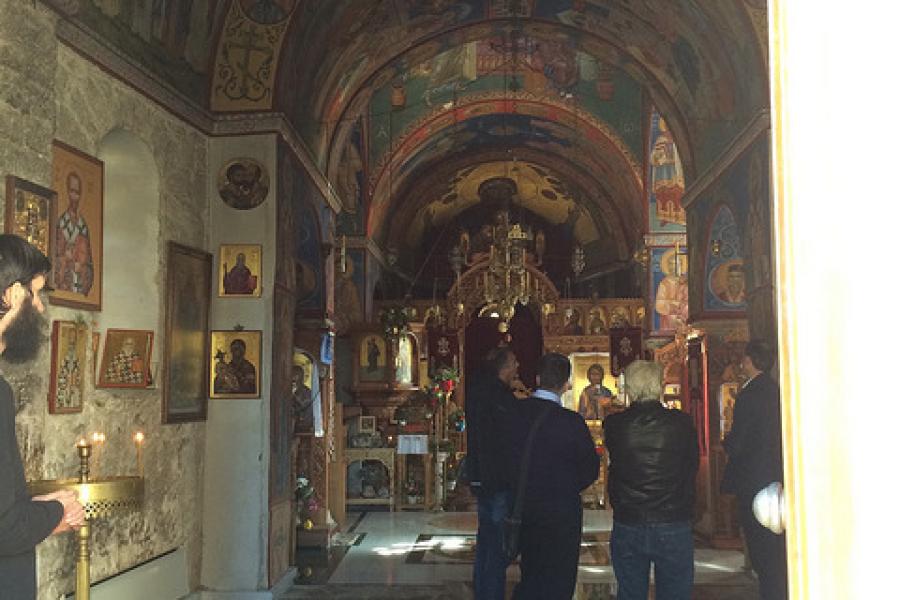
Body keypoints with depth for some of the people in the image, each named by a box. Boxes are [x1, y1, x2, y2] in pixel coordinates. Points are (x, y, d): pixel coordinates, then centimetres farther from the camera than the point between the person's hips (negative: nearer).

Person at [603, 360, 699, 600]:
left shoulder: (613, 425, -9)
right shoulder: (681, 422, -10)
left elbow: (614, 466, 4)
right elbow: (693, 466, 2)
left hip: (626, 528, 1)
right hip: (673, 526, -1)